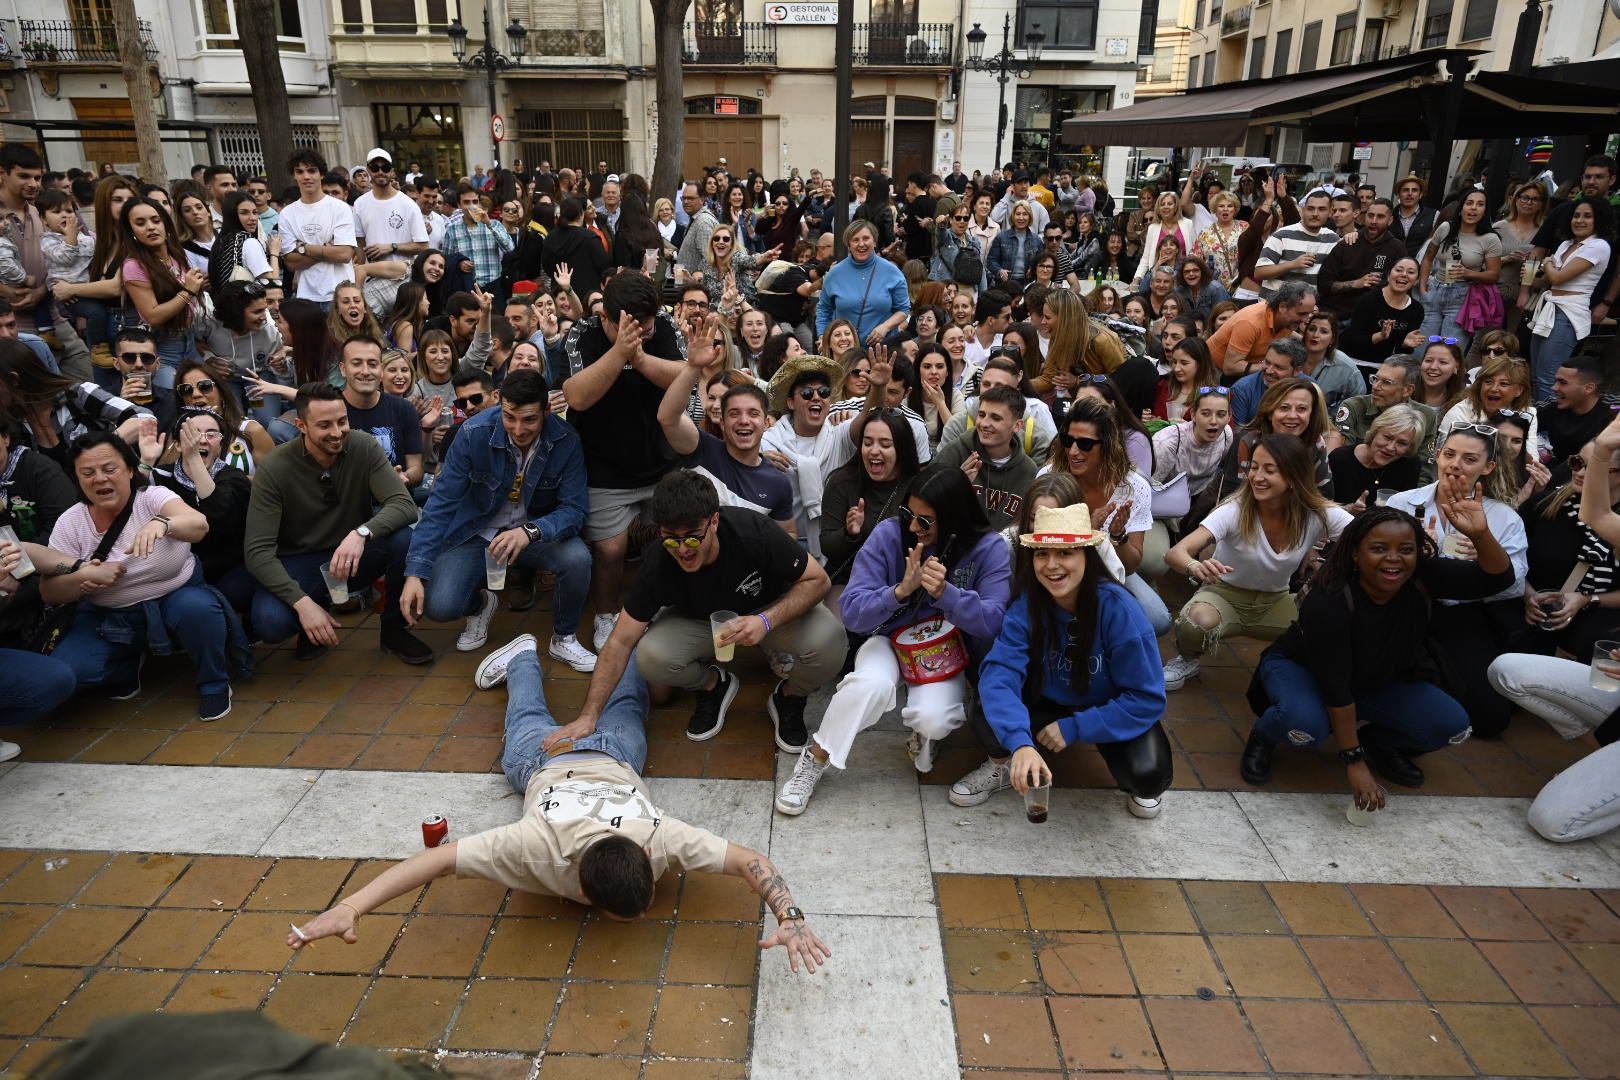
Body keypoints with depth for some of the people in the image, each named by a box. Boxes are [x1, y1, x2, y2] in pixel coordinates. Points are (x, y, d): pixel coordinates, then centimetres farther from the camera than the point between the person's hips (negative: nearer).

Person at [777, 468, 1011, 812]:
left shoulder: (988, 548, -14)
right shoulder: (888, 534, -15)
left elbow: (994, 622, -21)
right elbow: (851, 612, -17)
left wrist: (944, 592, -37)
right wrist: (901, 590, -34)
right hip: (889, 639, 0)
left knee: (932, 717, -30)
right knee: (871, 684, -34)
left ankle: (926, 733, 10)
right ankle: (815, 759, -10)